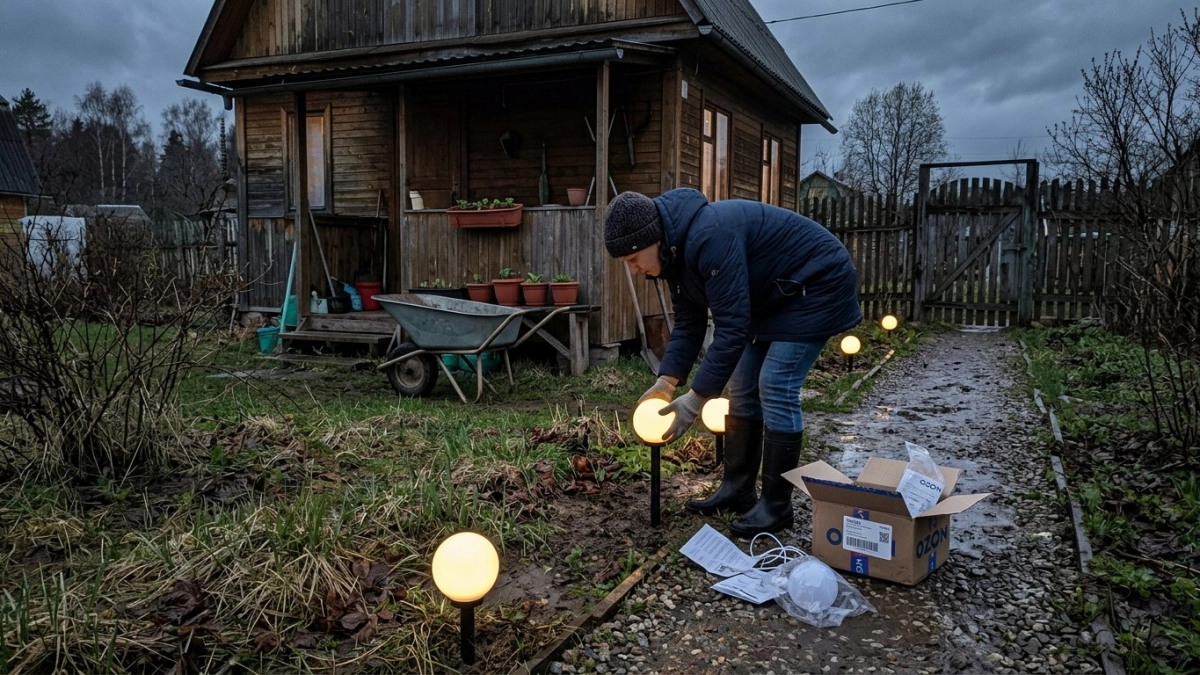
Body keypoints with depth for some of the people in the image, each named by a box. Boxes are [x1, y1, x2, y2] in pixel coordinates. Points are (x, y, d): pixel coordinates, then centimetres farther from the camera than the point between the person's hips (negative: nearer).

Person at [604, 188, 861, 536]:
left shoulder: (709, 238, -35)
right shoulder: (674, 249, -4)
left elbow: (732, 327, -35)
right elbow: (688, 322, 2)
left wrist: (695, 399, -32)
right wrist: (666, 381, -7)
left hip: (816, 285, -10)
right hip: (772, 295, 10)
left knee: (775, 389, -13)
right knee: (742, 387, 7)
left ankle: (776, 505, -1)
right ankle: (737, 489, 17)